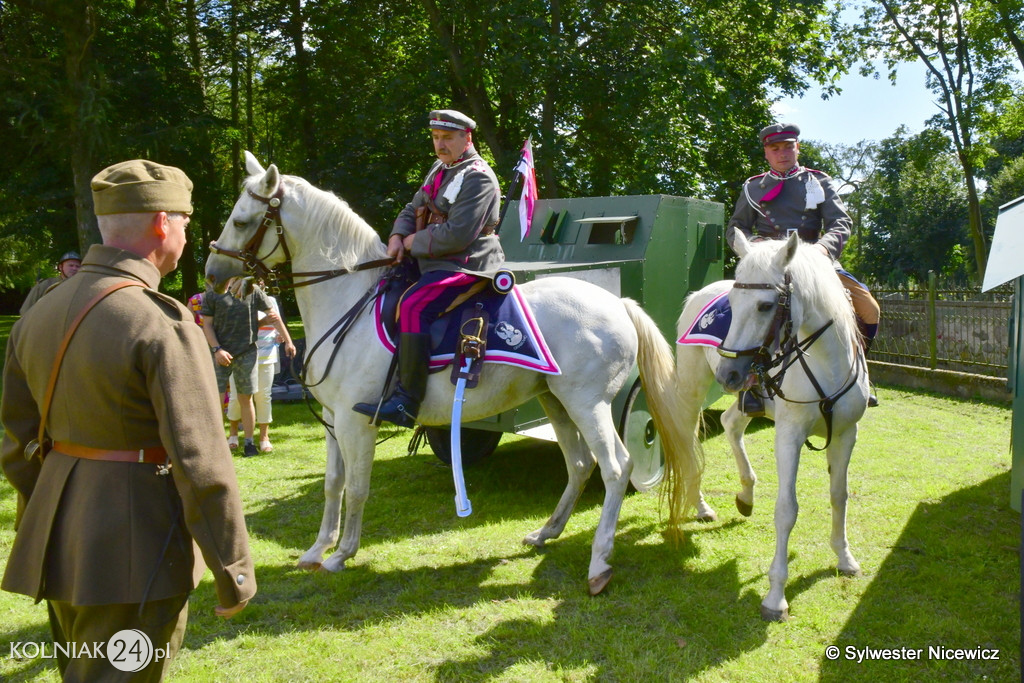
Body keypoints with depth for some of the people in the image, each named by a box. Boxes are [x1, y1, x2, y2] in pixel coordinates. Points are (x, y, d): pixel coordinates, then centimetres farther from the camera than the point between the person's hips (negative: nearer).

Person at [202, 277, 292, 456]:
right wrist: (217, 349, -11)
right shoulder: (212, 294, 1)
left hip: (246, 353, 1)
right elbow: (207, 325, 1)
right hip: (220, 353, -1)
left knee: (246, 398, 7)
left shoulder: (253, 291, 3)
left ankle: (249, 443, 16)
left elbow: (274, 316, 6)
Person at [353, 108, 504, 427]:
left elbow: (457, 235, -23)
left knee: (413, 305, -31)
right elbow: (413, 209, 22)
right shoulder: (439, 169, 18)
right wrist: (398, 237, 1)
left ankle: (406, 401, -32)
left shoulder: (478, 177, -13)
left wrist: (414, 243, -11)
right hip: (434, 264, 11)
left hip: (467, 266, -11)